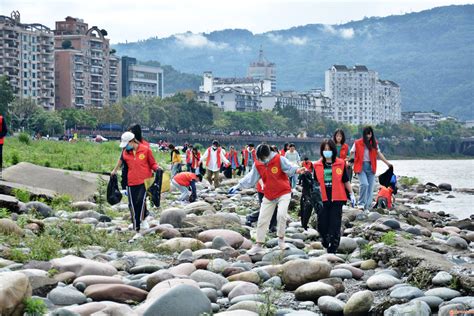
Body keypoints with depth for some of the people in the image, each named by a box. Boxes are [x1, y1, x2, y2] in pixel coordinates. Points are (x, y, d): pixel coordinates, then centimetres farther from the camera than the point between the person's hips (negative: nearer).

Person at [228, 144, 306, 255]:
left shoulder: (279, 159, -16)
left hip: (283, 193, -4)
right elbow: (250, 178, 4)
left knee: (281, 215, -23)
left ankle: (281, 239, -1)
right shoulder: (257, 164, -4)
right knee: (262, 220, 4)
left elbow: (289, 168, -26)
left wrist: (297, 170, -48)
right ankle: (258, 245, 16)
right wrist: (238, 186, 1)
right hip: (268, 195, 4)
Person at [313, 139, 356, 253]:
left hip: (336, 199, -2)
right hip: (323, 199, 2)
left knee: (335, 224, -3)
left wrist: (352, 194, 8)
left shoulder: (340, 164, 2)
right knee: (322, 224, 0)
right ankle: (326, 243, 24)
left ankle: (332, 249, 3)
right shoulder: (317, 165, 7)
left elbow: (345, 181, 9)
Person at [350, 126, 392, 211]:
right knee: (364, 184, -23)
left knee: (370, 187, 3)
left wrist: (387, 163, 16)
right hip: (361, 166, -4)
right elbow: (352, 153, -3)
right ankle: (361, 204, -10)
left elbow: (379, 154, 16)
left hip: (370, 167, 4)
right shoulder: (357, 143, -1)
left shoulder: (374, 143, 9)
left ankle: (367, 207, 11)